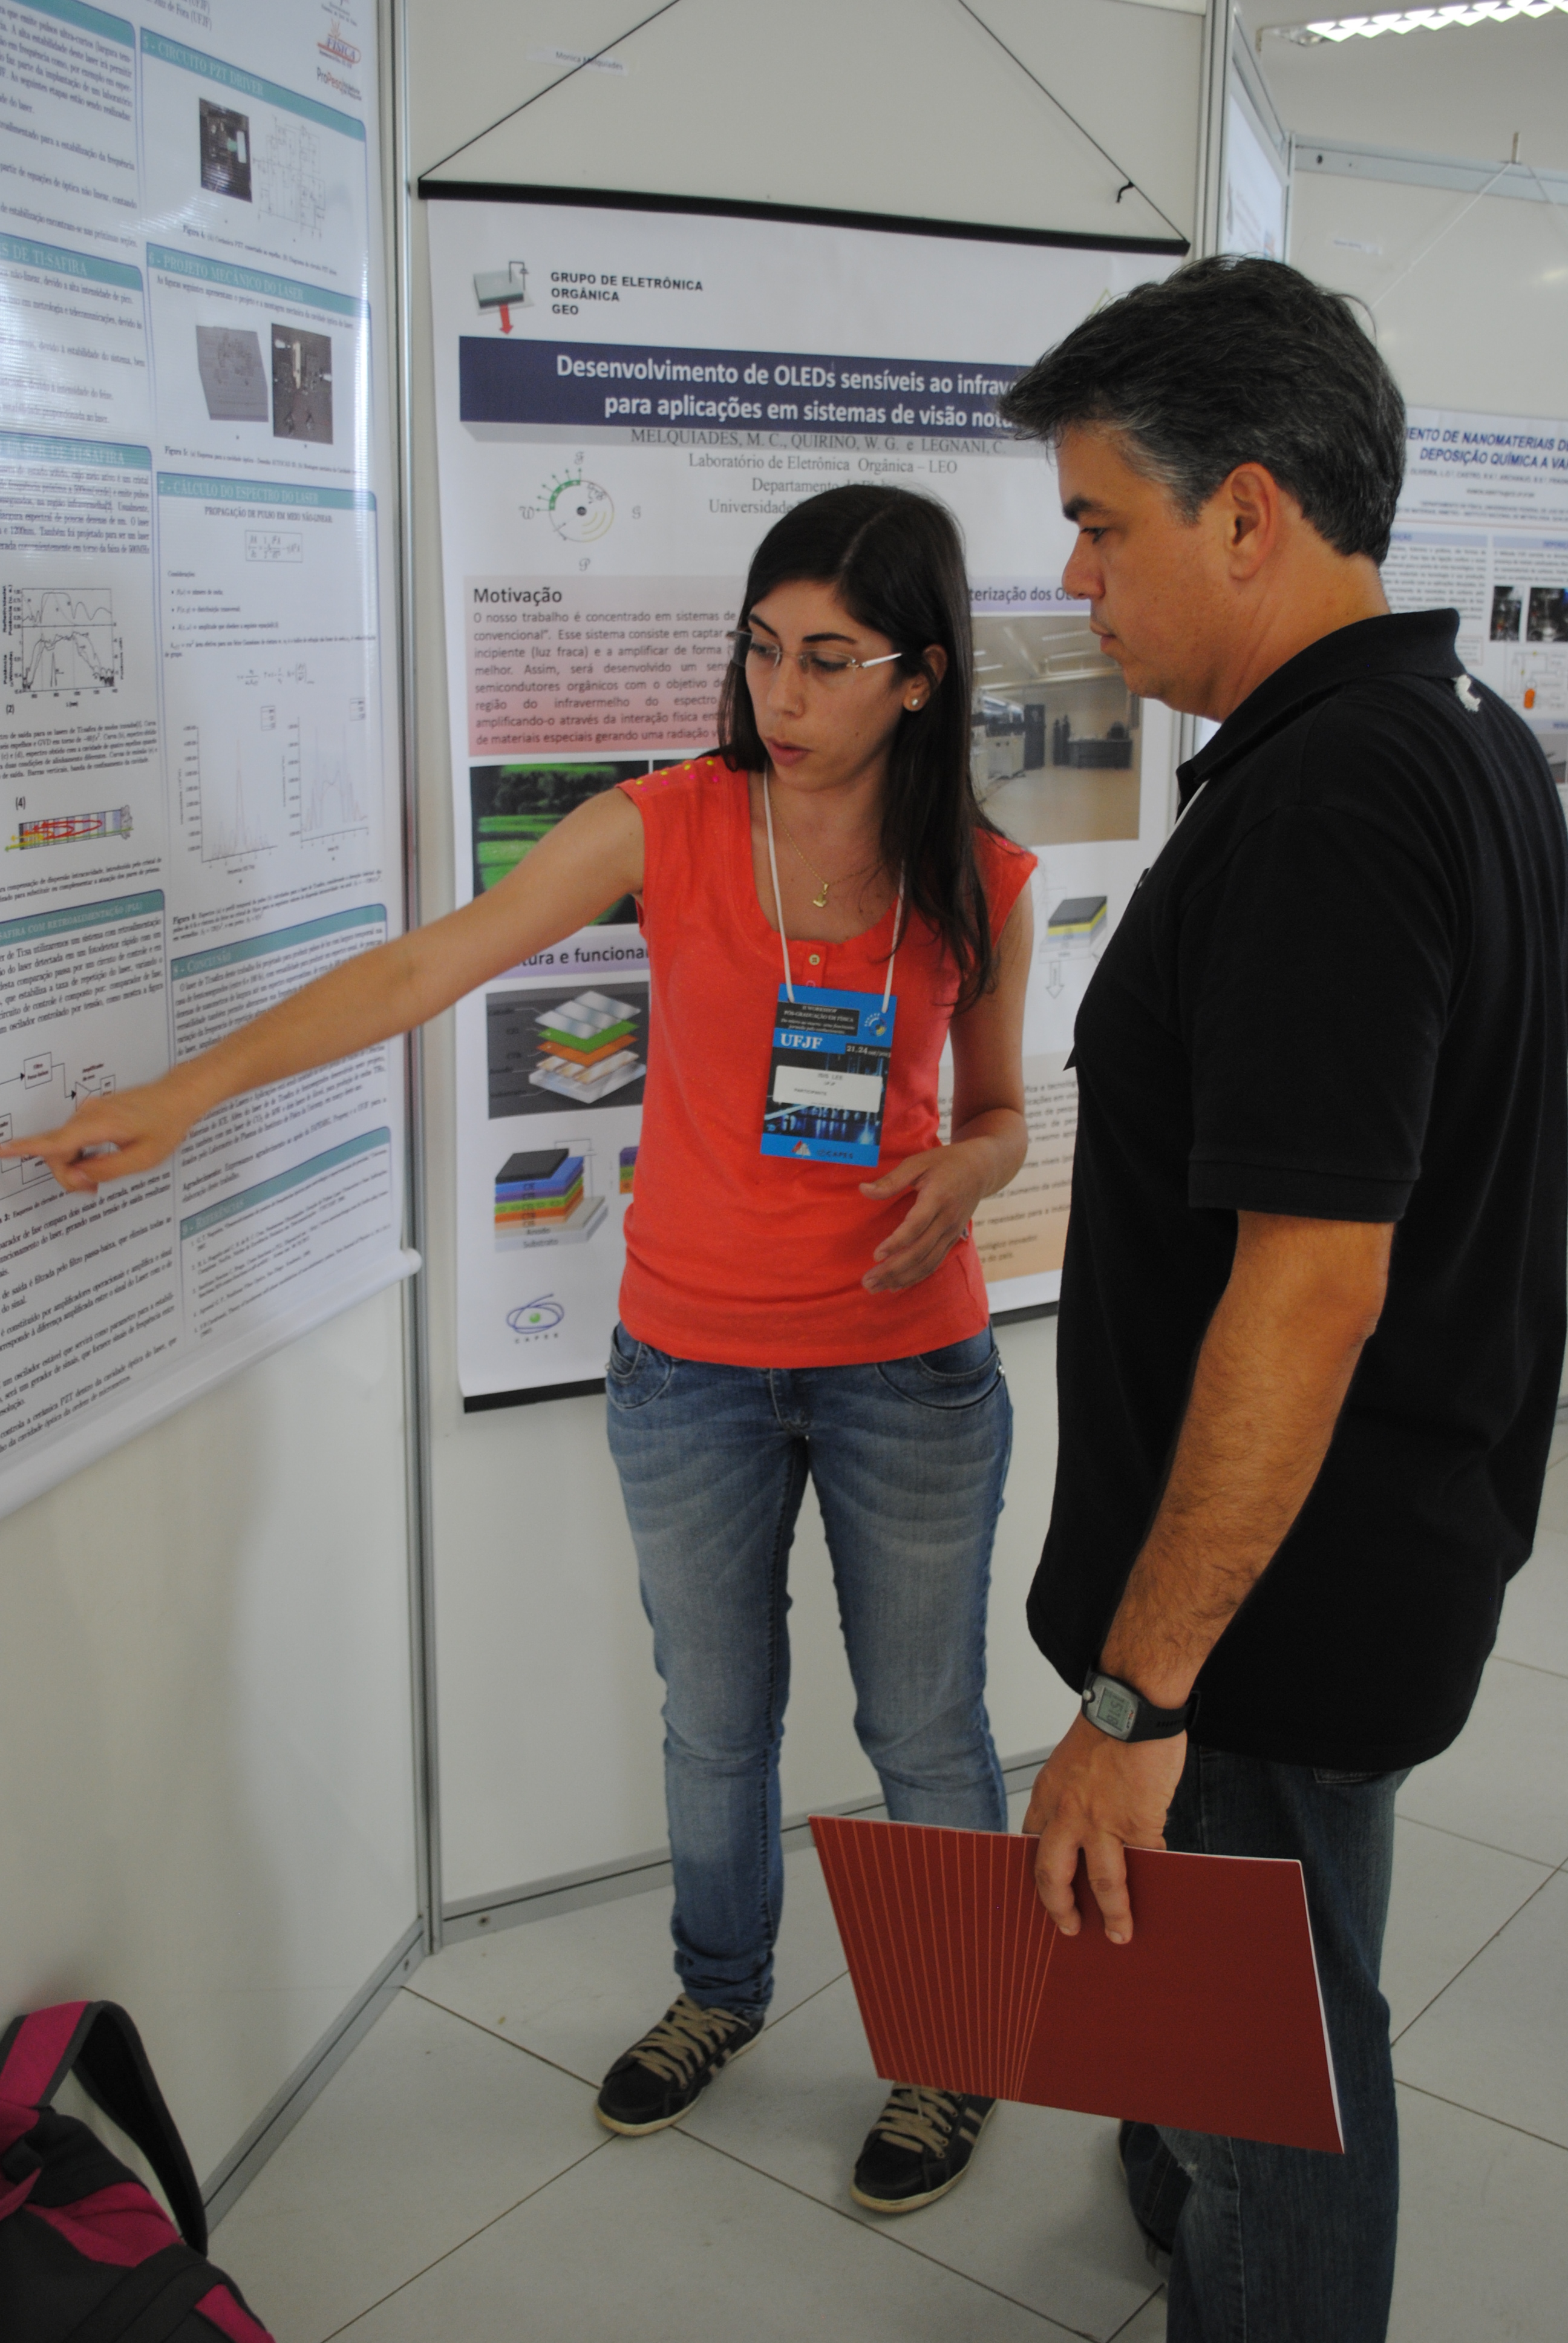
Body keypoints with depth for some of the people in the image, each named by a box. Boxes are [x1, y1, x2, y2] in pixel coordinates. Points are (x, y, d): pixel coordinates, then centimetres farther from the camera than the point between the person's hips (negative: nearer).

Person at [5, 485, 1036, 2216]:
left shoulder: (982, 883, -5)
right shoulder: (665, 826, -8)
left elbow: (1000, 1112, 7)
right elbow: (424, 968, -10)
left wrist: (962, 1175, -17)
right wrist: (192, 1087, -15)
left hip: (910, 1368, 0)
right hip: (689, 1364, 1)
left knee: (925, 1731, 12)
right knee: (714, 1721, 19)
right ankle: (720, 1991, 46)